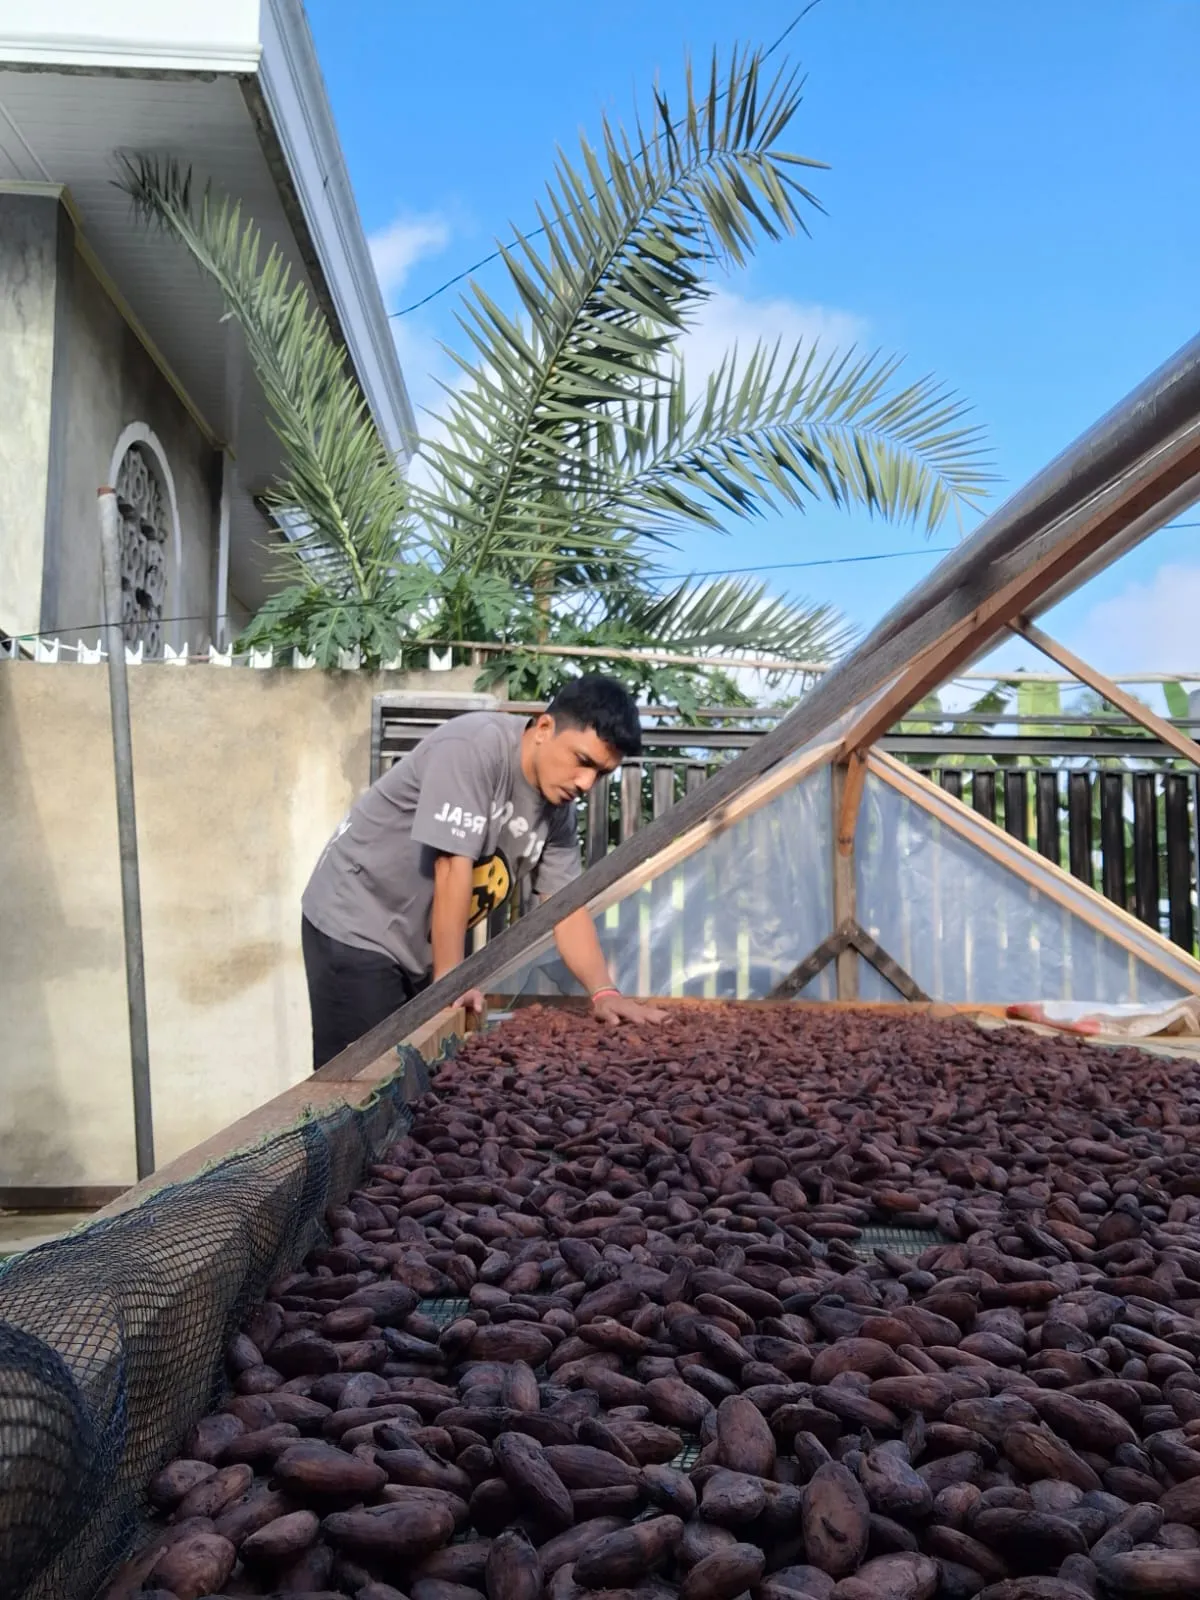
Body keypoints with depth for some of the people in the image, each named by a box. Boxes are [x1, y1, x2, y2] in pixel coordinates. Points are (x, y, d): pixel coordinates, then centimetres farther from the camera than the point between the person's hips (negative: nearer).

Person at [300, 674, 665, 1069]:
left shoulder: (558, 808, -1)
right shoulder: (474, 746, -25)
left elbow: (567, 905, 0)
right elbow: (453, 869, -26)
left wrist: (604, 992, -12)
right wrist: (450, 980, -22)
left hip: (424, 946, 7)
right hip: (356, 926, -7)